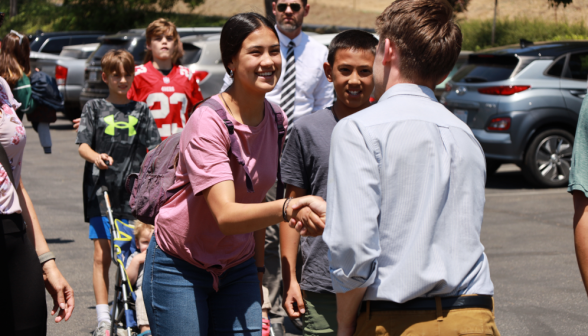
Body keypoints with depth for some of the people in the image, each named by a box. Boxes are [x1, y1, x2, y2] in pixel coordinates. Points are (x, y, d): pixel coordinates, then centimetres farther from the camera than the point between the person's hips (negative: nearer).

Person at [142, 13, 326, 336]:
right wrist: (287, 209, -50)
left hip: (238, 268, 6)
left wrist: (258, 267, 13)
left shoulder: (277, 121, -1)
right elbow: (225, 215, -34)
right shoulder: (208, 122, -22)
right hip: (180, 268, -5)